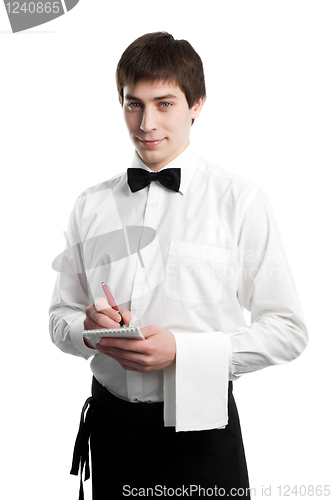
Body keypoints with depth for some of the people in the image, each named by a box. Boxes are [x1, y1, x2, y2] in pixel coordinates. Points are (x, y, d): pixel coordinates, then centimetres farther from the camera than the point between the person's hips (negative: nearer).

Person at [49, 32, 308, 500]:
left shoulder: (241, 201, -8)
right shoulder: (91, 206, 3)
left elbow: (288, 330, -8)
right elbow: (61, 316, 10)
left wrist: (181, 350, -18)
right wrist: (87, 329, -13)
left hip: (199, 427, -3)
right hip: (111, 422, 3)